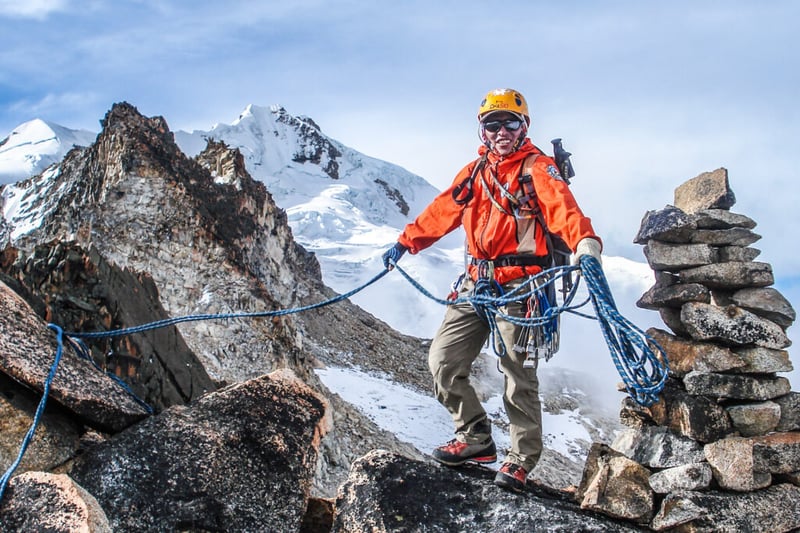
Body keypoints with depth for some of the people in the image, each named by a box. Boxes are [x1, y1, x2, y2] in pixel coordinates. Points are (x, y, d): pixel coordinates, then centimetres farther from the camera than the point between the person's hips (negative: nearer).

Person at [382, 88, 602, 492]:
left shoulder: (537, 169, -5)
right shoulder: (474, 172, 16)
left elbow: (563, 208, -24)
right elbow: (441, 212, 25)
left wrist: (585, 243, -42)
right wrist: (406, 242, 27)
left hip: (518, 287, -7)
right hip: (476, 284, 7)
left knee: (517, 375, -3)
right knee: (443, 359, 4)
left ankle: (522, 459, 13)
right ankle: (475, 437, 17)